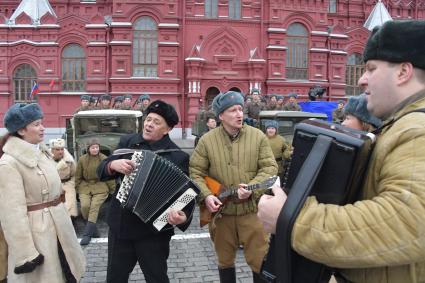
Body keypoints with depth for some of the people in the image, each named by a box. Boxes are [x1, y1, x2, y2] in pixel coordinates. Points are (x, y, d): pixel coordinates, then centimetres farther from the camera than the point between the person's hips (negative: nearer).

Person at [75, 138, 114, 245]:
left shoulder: (104, 159, -1)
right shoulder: (82, 159, 2)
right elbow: (78, 177, 12)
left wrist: (113, 189, 6)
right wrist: (77, 189, 9)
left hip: (100, 186, -2)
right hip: (85, 186, 2)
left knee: (94, 206, -18)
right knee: (85, 205, -20)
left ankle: (87, 234, -12)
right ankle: (93, 230, 0)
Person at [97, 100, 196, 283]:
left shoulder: (178, 156, -11)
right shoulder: (127, 142, 3)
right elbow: (101, 171, 5)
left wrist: (183, 216, -33)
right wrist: (113, 165, -17)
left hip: (153, 230, -4)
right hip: (120, 226, 4)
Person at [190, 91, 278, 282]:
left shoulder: (258, 136, -3)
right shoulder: (207, 140, -3)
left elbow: (270, 167, -5)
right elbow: (195, 172, -2)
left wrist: (252, 188, -20)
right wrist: (206, 196, -17)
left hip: (252, 209, -1)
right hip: (220, 211, 1)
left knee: (260, 261, 6)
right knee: (225, 260, 18)